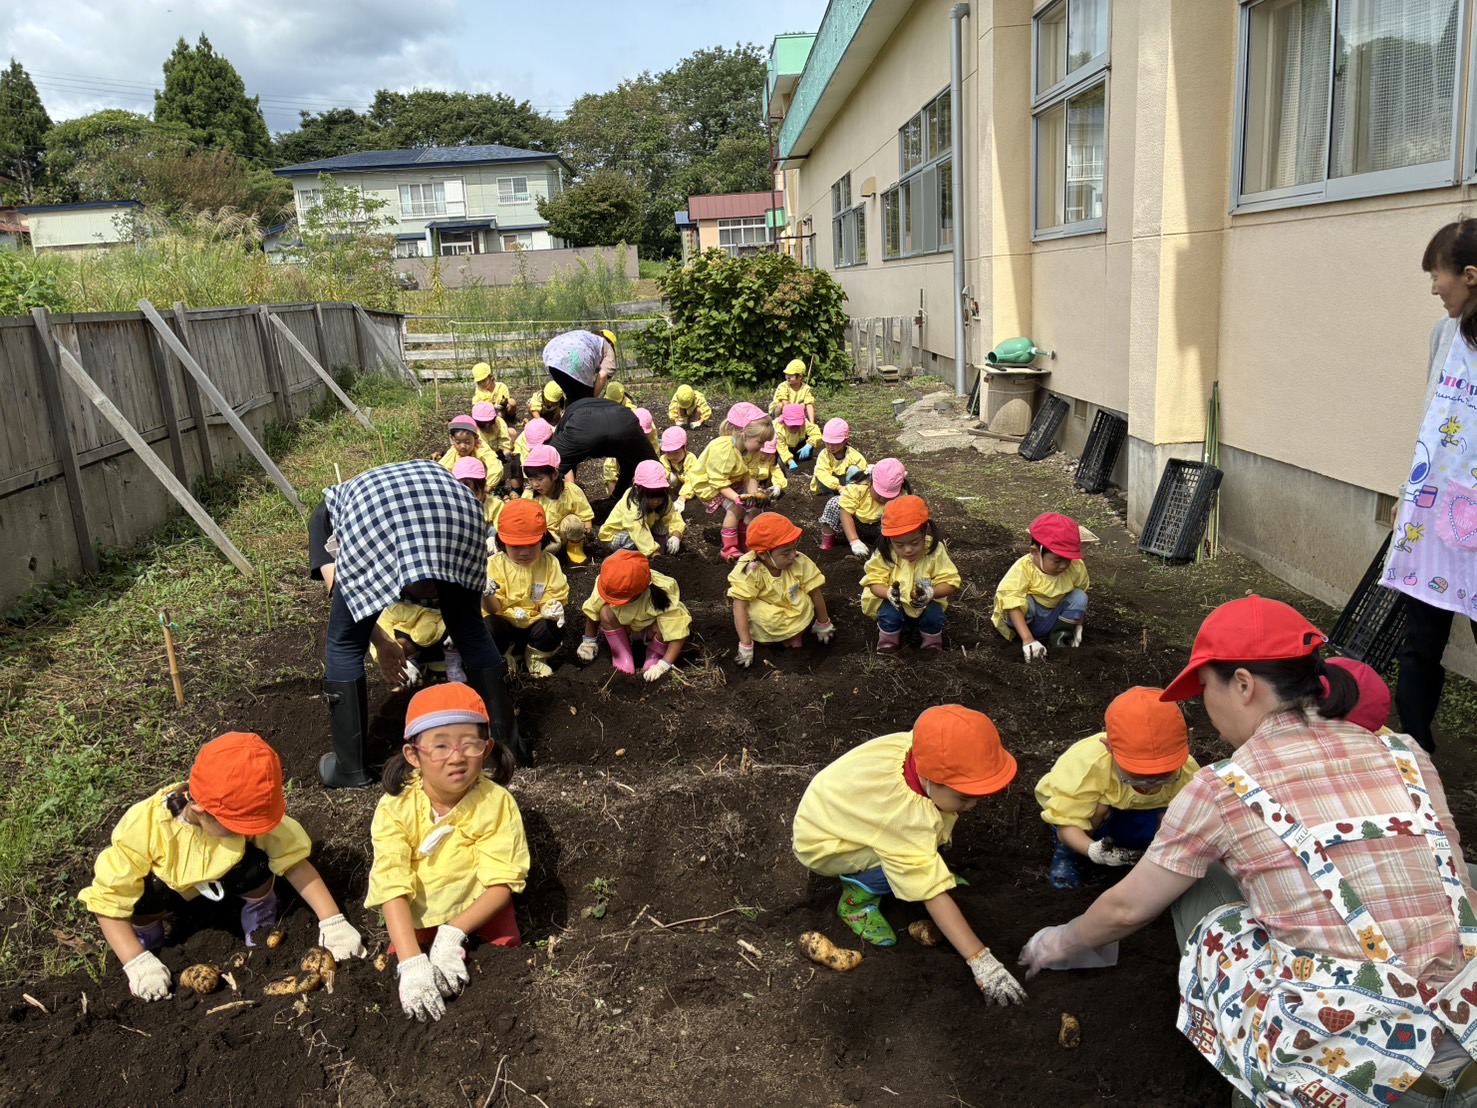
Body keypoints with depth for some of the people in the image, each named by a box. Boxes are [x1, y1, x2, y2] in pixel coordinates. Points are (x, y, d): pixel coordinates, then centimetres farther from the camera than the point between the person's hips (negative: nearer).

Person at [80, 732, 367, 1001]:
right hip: (169, 888, -1)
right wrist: (138, 964, -40)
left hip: (221, 880, 1)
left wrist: (332, 922, -34)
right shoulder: (144, 827, -38)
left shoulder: (244, 812, -33)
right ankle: (148, 939, -1)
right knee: (147, 892, -34)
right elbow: (108, 902, -31)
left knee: (256, 865, -31)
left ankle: (261, 929, -2)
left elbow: (294, 860, -28)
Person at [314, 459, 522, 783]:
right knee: (471, 631, 22)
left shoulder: (332, 504, 41)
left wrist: (382, 644, 51)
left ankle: (350, 767, 24)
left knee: (345, 644, 18)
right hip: (454, 506, 3)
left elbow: (342, 590, 39)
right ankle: (507, 743, 29)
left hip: (373, 513, -2)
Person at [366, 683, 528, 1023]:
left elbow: (502, 883, -18)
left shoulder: (497, 802, -19)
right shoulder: (395, 809, -19)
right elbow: (393, 888, -25)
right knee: (405, 977, -19)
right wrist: (412, 963, -36)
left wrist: (454, 933, -30)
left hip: (481, 913, 0)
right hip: (417, 919, 0)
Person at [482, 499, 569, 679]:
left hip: (535, 623, 1)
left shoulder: (549, 563, -5)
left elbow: (553, 598, -4)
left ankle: (536, 656, 4)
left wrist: (552, 608, -30)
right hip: (506, 624, -1)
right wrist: (487, 594, -35)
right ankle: (505, 656, 2)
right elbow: (493, 609, -11)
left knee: (554, 628, -29)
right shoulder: (495, 563, -8)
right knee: (489, 627, -32)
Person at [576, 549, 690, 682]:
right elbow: (592, 611, -13)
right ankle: (623, 657, -11)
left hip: (650, 628, -2)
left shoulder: (661, 596, -39)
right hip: (625, 627, 2)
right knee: (606, 612, -30)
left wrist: (662, 666, -44)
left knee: (661, 627, -36)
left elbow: (679, 633, -39)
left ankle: (654, 656, -3)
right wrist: (588, 641, -3)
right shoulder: (608, 585, -32)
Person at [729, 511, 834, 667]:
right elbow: (740, 607, -28)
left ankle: (796, 633, 2)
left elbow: (815, 593, -8)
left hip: (797, 615, 4)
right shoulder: (749, 571, -30)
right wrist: (745, 645, -31)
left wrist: (823, 624, 3)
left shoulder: (799, 562, -20)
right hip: (766, 617, -4)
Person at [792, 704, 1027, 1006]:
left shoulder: (921, 749, -23)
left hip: (841, 804, 7)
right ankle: (858, 895, -4)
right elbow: (933, 894, -40)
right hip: (823, 845, -7)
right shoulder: (906, 818, -42)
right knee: (905, 856, -28)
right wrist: (981, 961, -40)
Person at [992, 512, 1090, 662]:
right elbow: (1013, 605, -34)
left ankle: (1060, 636, -4)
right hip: (1028, 621, -4)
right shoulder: (1023, 569, -27)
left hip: (1054, 620, 4)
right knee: (1025, 602, -34)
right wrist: (1027, 639, -44)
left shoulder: (1076, 567, -12)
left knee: (1080, 597, -17)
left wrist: (1078, 625, 1)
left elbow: (1081, 593, 7)